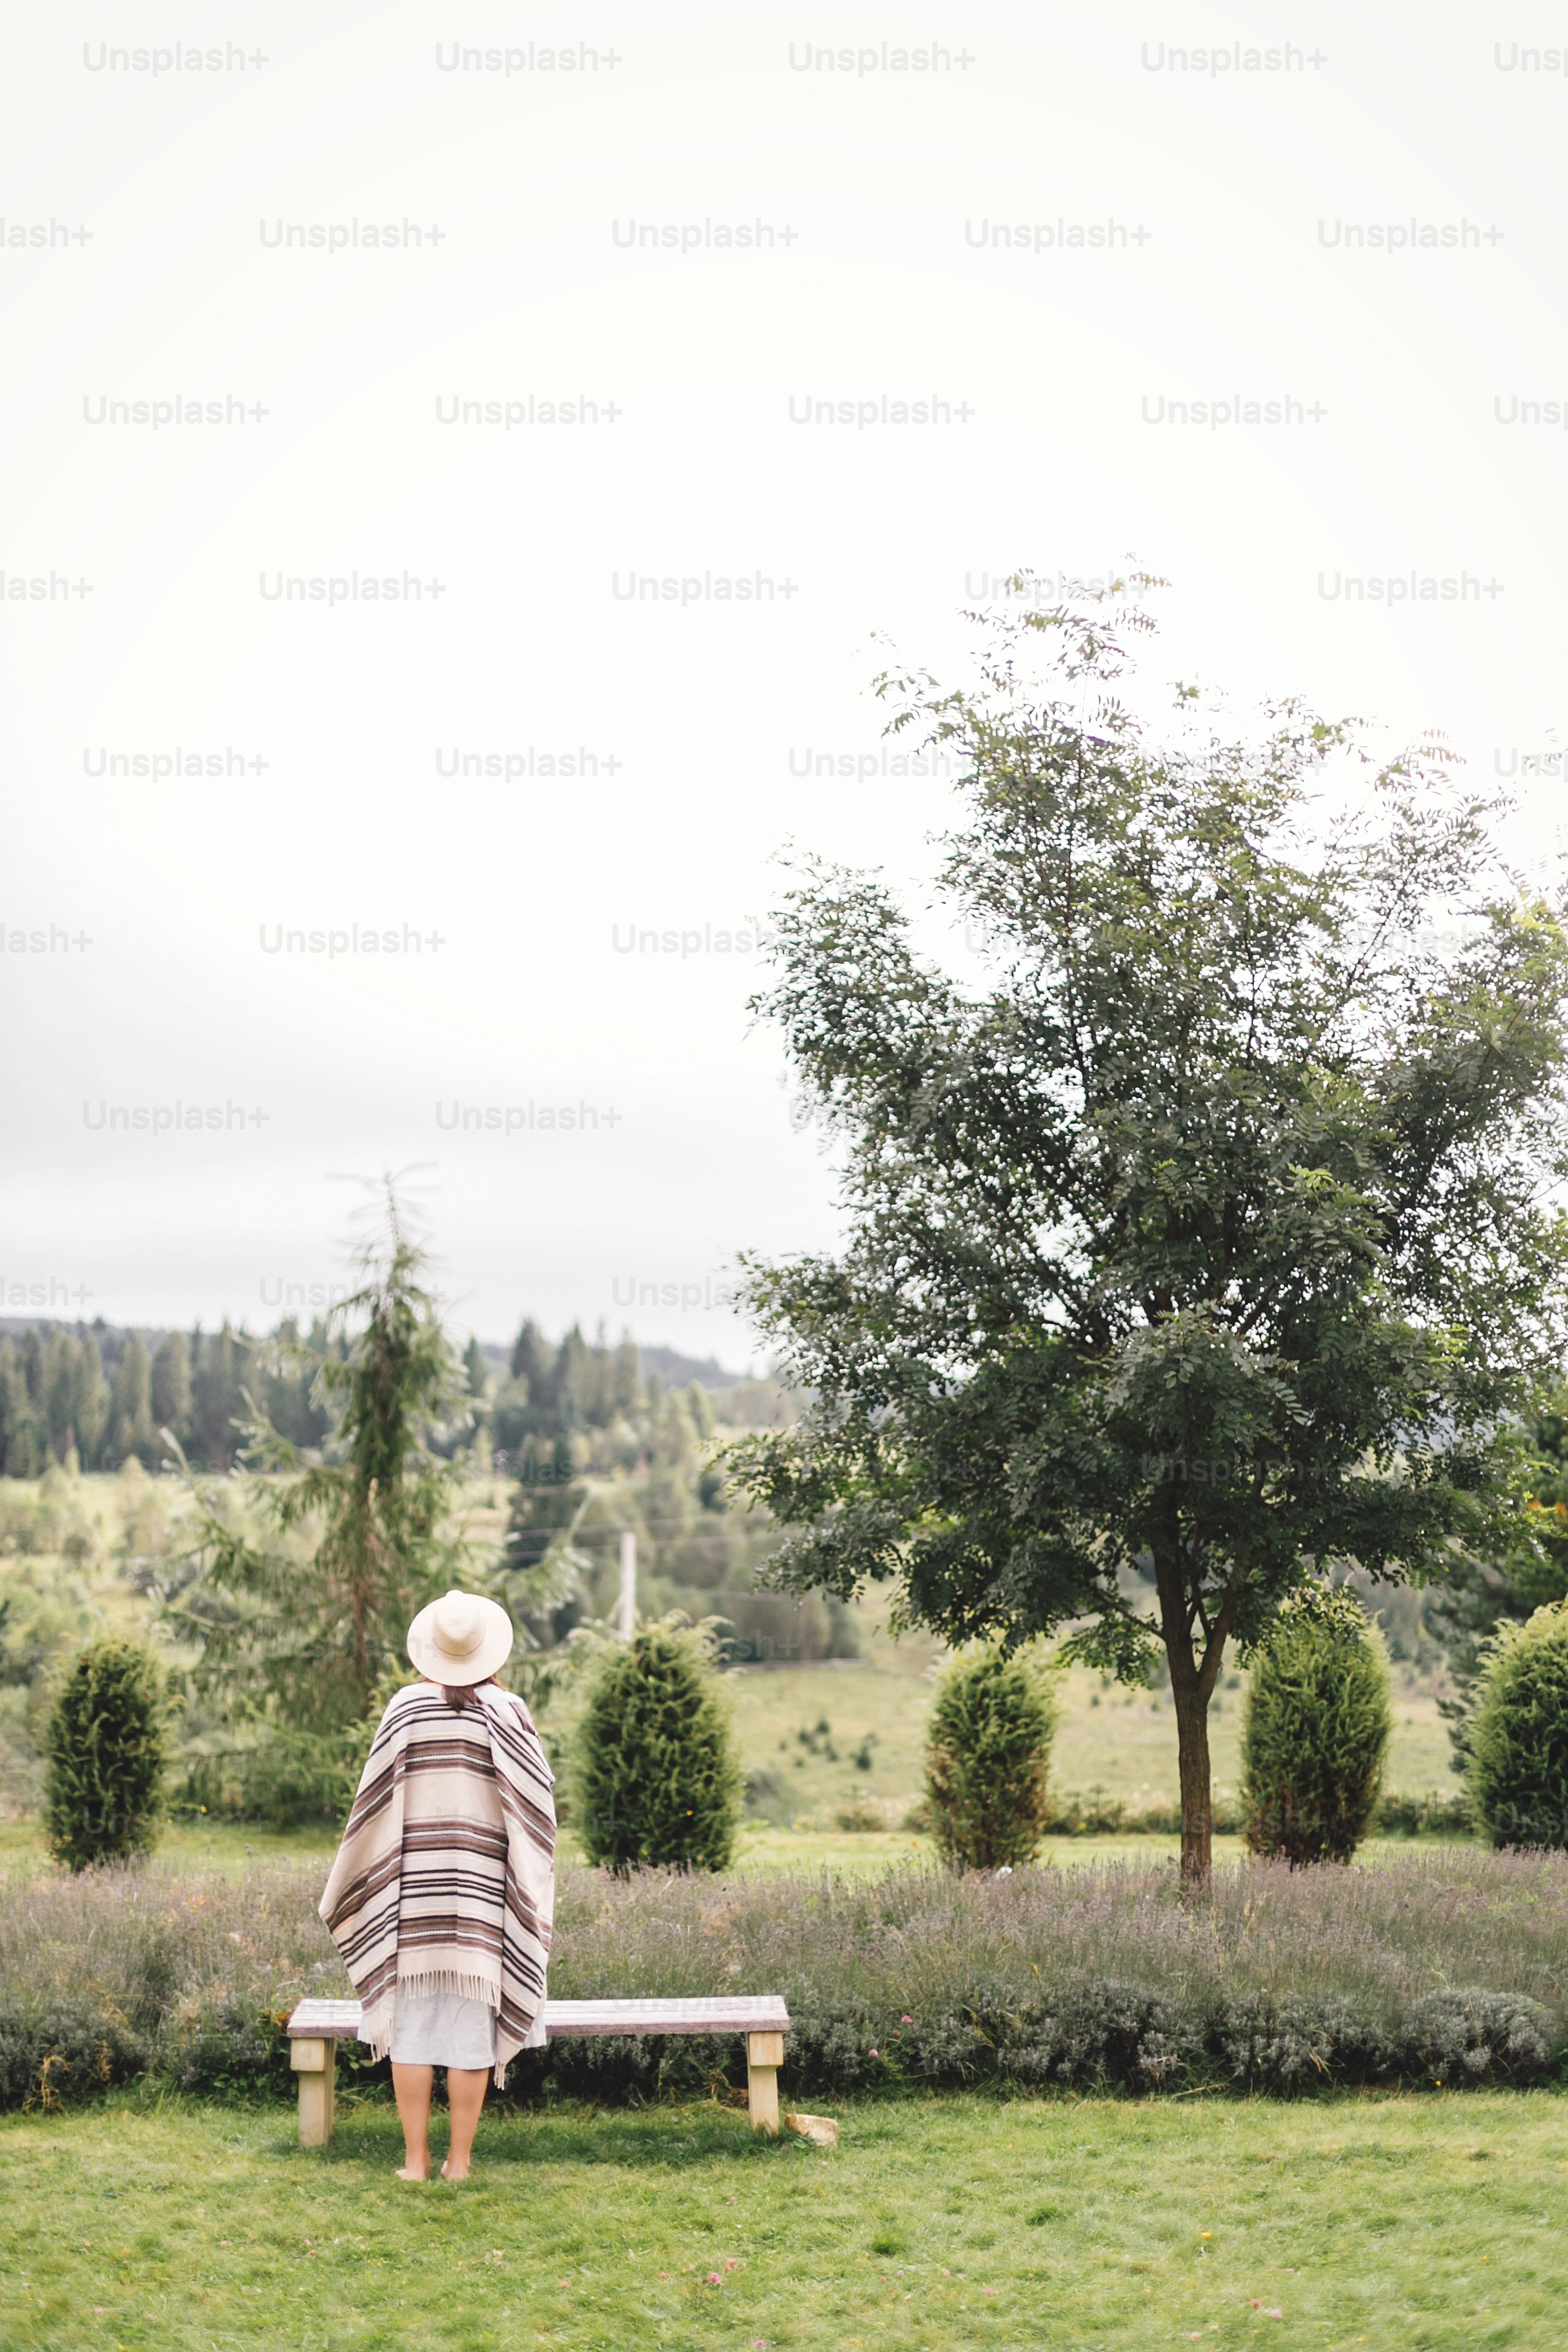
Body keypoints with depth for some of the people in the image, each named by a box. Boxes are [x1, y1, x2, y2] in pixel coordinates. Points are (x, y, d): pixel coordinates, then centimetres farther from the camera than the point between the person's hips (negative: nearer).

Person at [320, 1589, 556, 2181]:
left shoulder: (408, 1706, -3)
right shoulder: (506, 1711, -5)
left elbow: (376, 1799, -2)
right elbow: (534, 1804, -7)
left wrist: (348, 1889, 8)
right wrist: (532, 1893, 1)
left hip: (413, 1887, 1)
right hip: (481, 1889, 0)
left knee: (412, 2027, 6)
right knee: (471, 2030, 4)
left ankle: (415, 2159, 7)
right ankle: (459, 2160, 7)